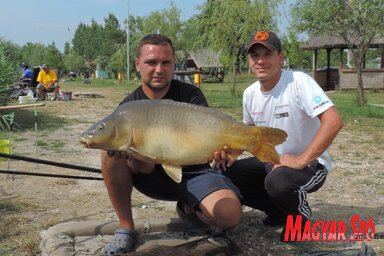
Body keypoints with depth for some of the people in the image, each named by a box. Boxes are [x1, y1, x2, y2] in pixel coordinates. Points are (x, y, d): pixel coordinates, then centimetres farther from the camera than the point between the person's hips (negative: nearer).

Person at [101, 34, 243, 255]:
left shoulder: (190, 94, -8)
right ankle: (126, 228, -10)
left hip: (192, 172, -1)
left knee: (230, 216, -28)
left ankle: (189, 208, 8)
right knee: (110, 152, -25)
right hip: (153, 177, 1)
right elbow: (145, 167, -15)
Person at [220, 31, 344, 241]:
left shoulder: (299, 82, -21)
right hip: (270, 161, 7)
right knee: (225, 174, -6)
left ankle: (300, 215, -1)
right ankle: (280, 210, 11)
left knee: (277, 182, -38)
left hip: (310, 163, -7)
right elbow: (249, 129, 19)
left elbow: (333, 122, -31)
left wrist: (301, 160, -32)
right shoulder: (249, 93, 1)